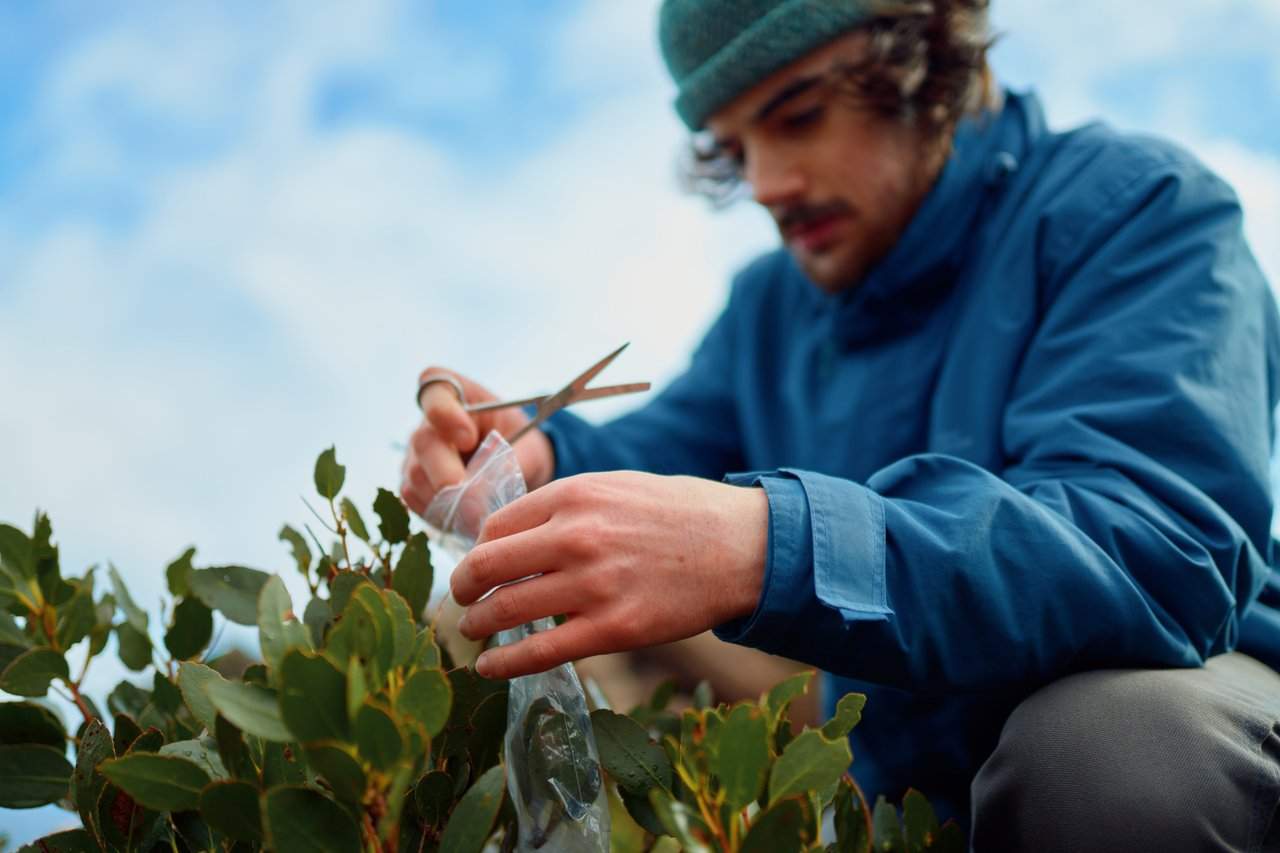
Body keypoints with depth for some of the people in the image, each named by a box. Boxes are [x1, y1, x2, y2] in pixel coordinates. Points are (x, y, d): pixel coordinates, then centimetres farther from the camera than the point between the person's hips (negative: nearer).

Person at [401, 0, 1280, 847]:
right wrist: (538, 461, -17)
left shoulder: (1136, 208, -14)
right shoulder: (770, 308, 11)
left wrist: (769, 548, -44)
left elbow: (1161, 554, -30)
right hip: (903, 780, 6)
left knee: (1115, 732, -37)